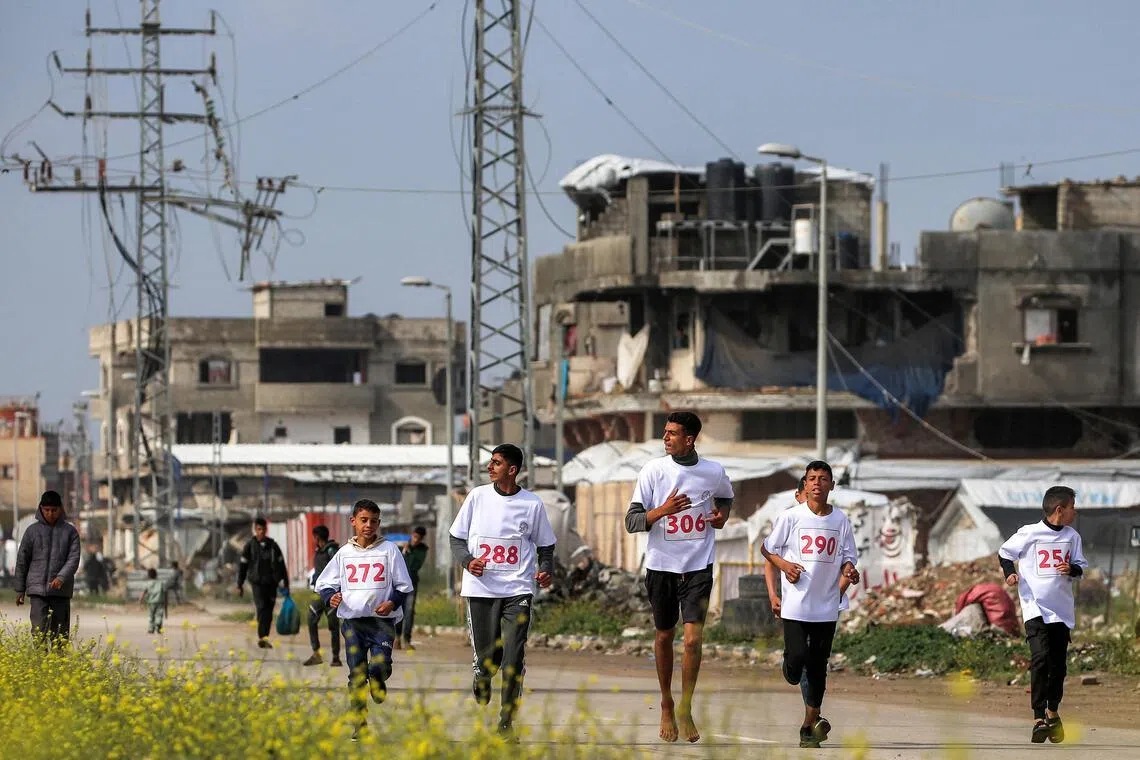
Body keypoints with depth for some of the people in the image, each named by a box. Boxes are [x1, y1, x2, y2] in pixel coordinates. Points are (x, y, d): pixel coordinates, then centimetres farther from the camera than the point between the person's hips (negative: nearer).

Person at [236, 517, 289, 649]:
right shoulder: (250, 546, 2)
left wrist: (285, 584, 8)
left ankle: (263, 638, 14)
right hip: (257, 583, -3)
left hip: (271, 583, 3)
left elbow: (281, 565, 11)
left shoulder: (273, 545, 7)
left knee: (268, 611, 4)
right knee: (261, 608, -15)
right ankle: (263, 637, -20)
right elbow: (242, 566, 5)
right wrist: (239, 585, 3)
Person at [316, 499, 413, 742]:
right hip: (352, 619, 2)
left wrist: (393, 602, -12)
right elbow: (324, 583, 15)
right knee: (356, 674, -1)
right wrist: (330, 597, -7)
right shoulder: (344, 553, 9)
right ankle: (360, 724, 5)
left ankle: (378, 685, 17)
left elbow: (404, 585, 6)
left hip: (382, 619, -2)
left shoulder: (389, 550, 4)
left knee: (379, 665, -19)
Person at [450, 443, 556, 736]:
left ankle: (506, 723, -3)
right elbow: (457, 538, 11)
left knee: (514, 659, -11)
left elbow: (545, 547, 13)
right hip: (480, 588, 1)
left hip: (517, 591, -1)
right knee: (486, 659, 2)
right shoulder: (478, 496, 6)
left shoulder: (533, 504, 4)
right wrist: (467, 561, -9)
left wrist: (546, 570, -7)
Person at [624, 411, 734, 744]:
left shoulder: (714, 472, 0)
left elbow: (725, 497, 24)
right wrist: (664, 510, -22)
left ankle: (685, 710, 0)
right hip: (661, 564, 0)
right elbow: (632, 521, -6)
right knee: (664, 635, 12)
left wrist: (722, 515, 2)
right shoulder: (653, 470, -5)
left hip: (698, 566, 0)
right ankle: (666, 705, 29)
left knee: (693, 638, -11)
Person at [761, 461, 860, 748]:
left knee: (818, 666, 5)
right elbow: (767, 549, 5)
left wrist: (849, 570, -11)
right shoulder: (791, 517, -3)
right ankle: (792, 673, 23)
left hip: (826, 604, 3)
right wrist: (784, 565, -13)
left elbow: (848, 558, 12)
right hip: (796, 603, -3)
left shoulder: (841, 521, 5)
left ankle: (809, 725, 12)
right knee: (797, 655, -15)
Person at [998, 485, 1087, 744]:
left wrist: (1072, 569, -7)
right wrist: (1010, 573, -12)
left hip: (1062, 608, 5)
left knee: (1058, 664, 9)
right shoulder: (1029, 533, -6)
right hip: (1036, 606, -5)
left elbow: (1082, 565, 16)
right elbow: (1005, 553, 6)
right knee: (1040, 657, -19)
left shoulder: (1072, 537, 7)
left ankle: (1053, 713, 29)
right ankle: (1039, 718, -17)